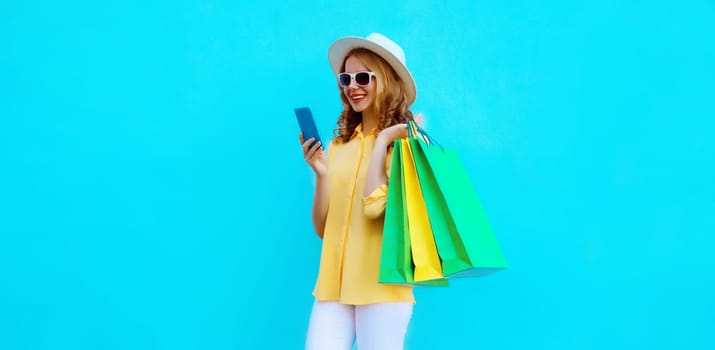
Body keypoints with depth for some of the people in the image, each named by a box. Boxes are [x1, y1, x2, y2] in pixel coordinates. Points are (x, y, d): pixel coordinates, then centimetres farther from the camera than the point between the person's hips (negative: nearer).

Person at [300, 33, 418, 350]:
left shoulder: (404, 141, -2)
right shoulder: (338, 145, 10)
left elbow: (375, 207, -16)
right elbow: (322, 227, 9)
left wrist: (381, 141, -10)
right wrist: (321, 173, -5)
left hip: (381, 284, -4)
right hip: (333, 284, 4)